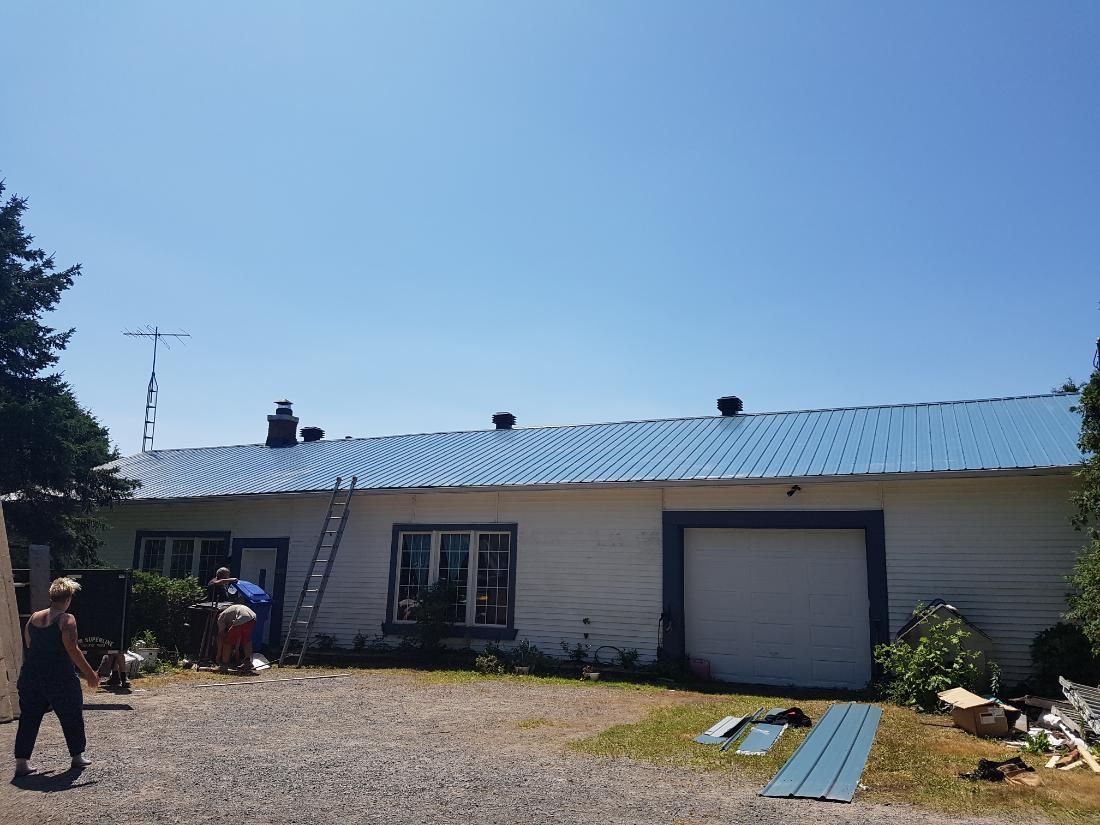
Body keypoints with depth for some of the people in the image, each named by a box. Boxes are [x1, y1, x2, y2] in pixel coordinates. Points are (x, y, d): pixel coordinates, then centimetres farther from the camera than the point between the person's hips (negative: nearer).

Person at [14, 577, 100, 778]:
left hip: (31, 675, 5)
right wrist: (90, 673, -12)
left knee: (28, 718, 12)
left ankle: (21, 763, 10)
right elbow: (72, 649, -17)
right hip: (59, 678, -5)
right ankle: (77, 757, 21)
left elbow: (29, 645, 15)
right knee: (72, 717, 10)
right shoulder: (66, 619, -12)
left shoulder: (34, 618, 7)